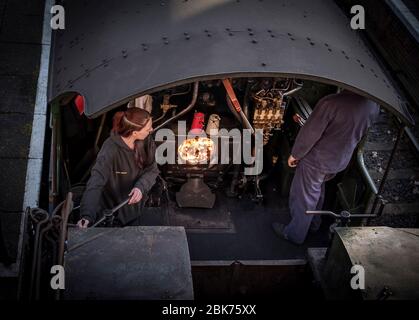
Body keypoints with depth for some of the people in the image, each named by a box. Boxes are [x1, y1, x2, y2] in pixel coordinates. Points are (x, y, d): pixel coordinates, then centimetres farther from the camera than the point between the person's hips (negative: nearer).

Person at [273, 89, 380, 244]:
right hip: (341, 161, 7)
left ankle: (295, 234, 30)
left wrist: (295, 154, -8)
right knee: (318, 192, 29)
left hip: (317, 160, -6)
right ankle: (314, 224, 48)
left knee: (303, 197, 13)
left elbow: (310, 133, -23)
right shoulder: (374, 105, -11)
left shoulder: (331, 103, -32)